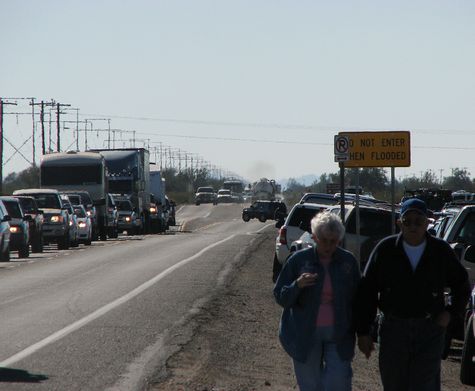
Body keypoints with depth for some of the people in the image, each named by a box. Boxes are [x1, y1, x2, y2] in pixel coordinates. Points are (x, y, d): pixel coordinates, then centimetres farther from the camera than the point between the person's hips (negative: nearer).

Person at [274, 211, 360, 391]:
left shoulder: (348, 261, 1)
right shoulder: (299, 260, -4)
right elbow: (280, 297, -2)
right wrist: (297, 286, -23)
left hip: (338, 336, 0)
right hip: (305, 335, 0)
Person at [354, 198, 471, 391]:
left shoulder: (440, 250, 0)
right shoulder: (385, 249, -3)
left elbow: (462, 285, 16)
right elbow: (366, 291, 0)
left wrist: (450, 311, 2)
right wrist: (363, 332, -3)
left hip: (430, 330, -1)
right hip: (393, 329, 1)